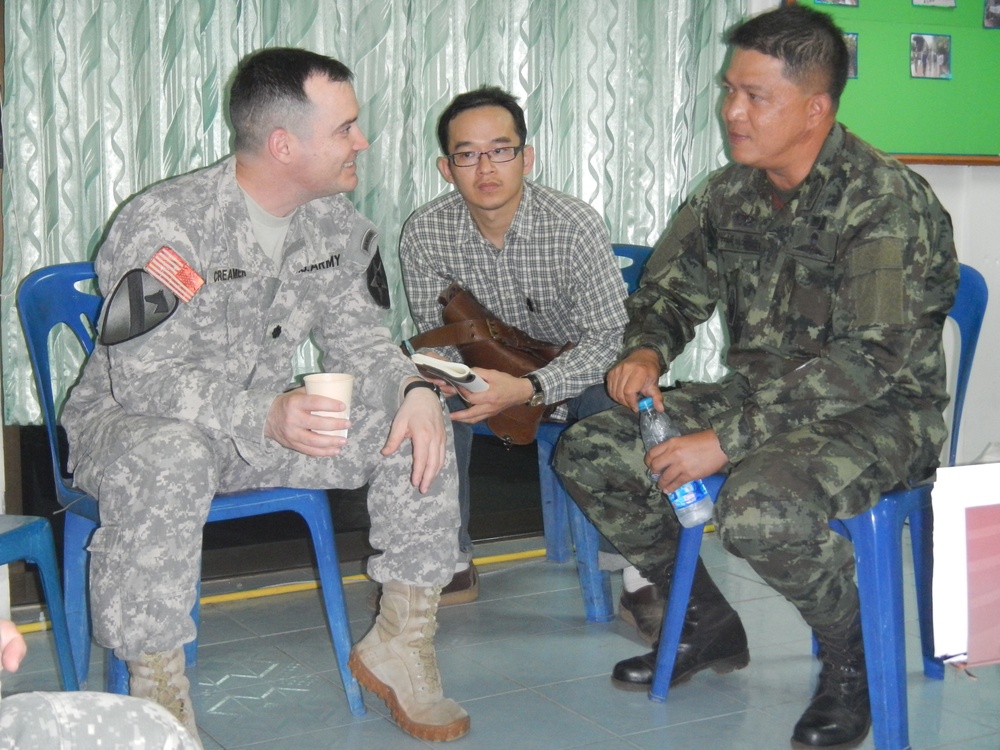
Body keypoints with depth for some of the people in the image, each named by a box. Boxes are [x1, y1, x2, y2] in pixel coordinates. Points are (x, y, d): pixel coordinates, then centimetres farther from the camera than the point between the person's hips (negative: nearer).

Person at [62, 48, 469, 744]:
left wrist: (415, 387, -19)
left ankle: (399, 642, 2)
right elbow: (144, 378, -26)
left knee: (418, 425, -12)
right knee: (169, 459, -41)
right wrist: (266, 416, -43)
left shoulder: (337, 224, -2)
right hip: (130, 418, -5)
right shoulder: (163, 223, -23)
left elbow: (359, 336, 4)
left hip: (266, 417, 6)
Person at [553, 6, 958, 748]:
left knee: (759, 507, -37)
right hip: (758, 395, 8)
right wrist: (646, 352, -8)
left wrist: (726, 440, -30)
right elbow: (670, 288, 16)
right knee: (588, 452, -4)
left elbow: (868, 360, -27)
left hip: (880, 414, -7)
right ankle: (708, 627, 14)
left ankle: (855, 660, -4)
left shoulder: (884, 200, -20)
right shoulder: (732, 191, 2)